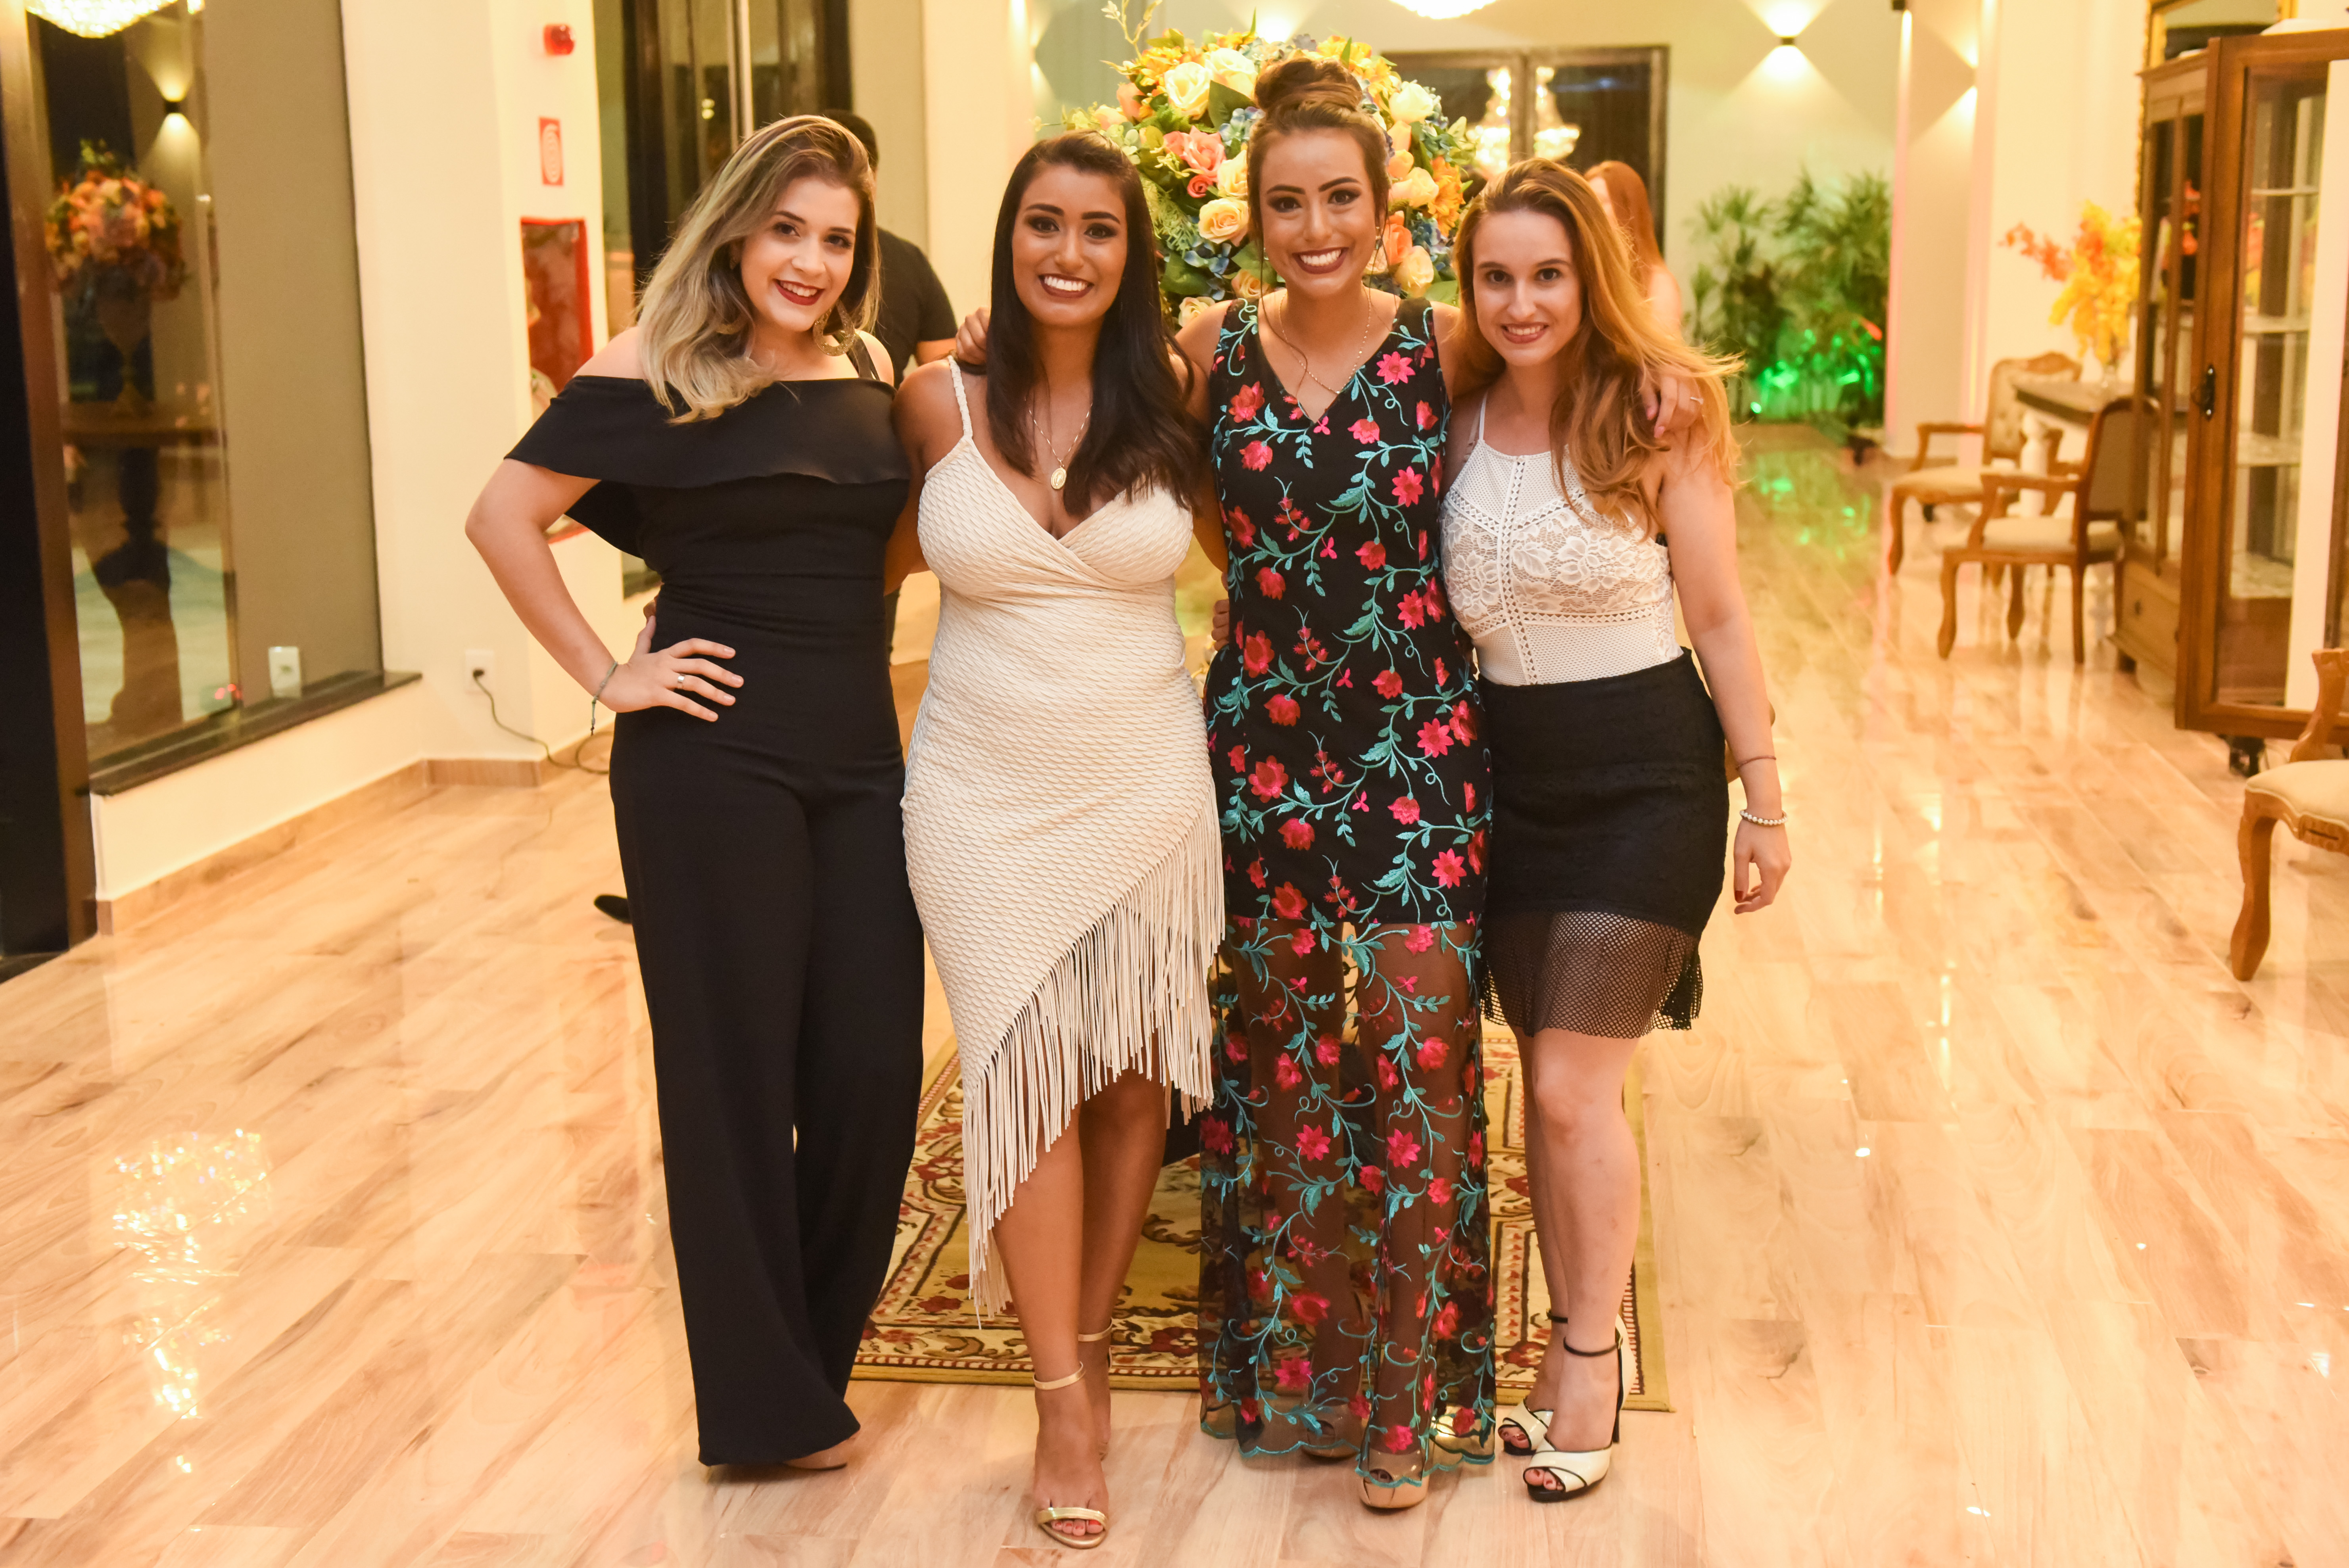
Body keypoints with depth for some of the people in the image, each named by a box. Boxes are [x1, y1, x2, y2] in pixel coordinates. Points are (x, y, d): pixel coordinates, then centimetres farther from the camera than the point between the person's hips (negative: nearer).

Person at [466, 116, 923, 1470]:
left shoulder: (874, 373, 9)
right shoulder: (654, 375, -6)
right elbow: (505, 516, -7)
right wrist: (606, 674, -9)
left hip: (861, 751, 5)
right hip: (714, 759, -5)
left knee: (875, 1066, 7)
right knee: (736, 1066, 4)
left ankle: (822, 1341, 30)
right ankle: (768, 1402, 19)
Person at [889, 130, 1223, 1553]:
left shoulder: (1170, 407, -1)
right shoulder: (940, 403, -3)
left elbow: (1241, 553, 14)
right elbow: (903, 551, 12)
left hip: (1147, 787, 1)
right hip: (989, 796, -1)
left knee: (1132, 1074, 7)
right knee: (1030, 1070, -3)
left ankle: (1093, 1340, 27)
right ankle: (1064, 1397, 8)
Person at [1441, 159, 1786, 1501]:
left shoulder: (1658, 416, -12)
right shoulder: (1453, 422, 0)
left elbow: (1721, 615, -7)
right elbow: (1421, 607, 8)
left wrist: (1764, 798, -6)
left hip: (1642, 774, -4)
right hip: (1509, 771, 4)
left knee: (1575, 1086, -4)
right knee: (1545, 1079, 12)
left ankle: (1592, 1357, 15)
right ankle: (1578, 1339, 28)